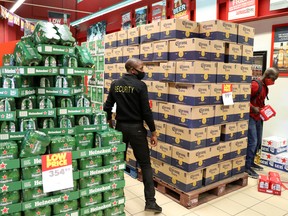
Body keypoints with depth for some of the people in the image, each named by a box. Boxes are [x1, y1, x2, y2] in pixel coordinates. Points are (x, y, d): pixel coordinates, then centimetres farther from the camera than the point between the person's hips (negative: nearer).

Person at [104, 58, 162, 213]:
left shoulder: (115, 84, 5)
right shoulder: (140, 85, -11)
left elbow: (107, 106, 7)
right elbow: (146, 111, -13)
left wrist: (109, 123, 21)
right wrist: (153, 132, -6)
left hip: (120, 127, 5)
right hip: (136, 128, -5)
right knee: (145, 164, 3)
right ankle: (150, 202, 4)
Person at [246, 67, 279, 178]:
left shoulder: (265, 87, 14)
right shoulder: (255, 84, -17)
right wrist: (253, 108, -25)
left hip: (259, 117, 10)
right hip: (251, 117, -10)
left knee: (258, 141, 15)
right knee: (252, 142, -10)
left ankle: (251, 162, 28)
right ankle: (247, 167, -1)